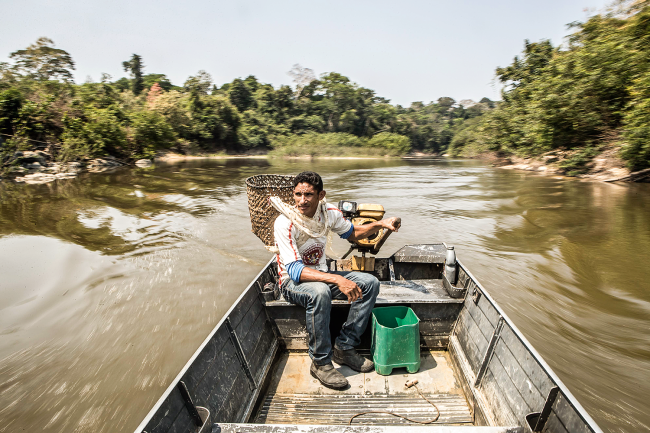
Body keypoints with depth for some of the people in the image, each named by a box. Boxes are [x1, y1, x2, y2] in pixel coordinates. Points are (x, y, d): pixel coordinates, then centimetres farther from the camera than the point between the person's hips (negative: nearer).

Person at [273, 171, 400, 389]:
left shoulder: (328, 212, -8)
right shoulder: (285, 223, -25)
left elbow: (352, 233, 12)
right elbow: (295, 270, -32)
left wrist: (380, 224, -5)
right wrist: (337, 280, -42)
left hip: (321, 274, 6)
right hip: (292, 281, -6)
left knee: (370, 283, -10)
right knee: (319, 292, -39)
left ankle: (344, 348, -4)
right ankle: (321, 362, -19)